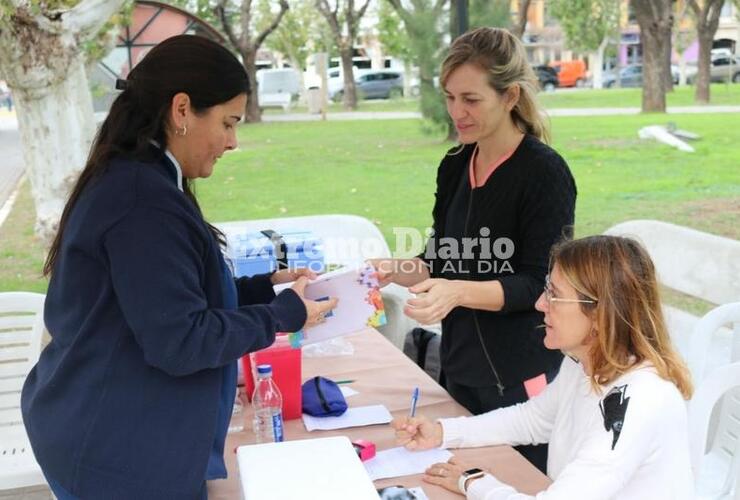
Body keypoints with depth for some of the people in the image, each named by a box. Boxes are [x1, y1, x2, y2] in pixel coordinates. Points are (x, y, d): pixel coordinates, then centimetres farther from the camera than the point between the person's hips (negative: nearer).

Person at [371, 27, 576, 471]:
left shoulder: (545, 173, -14)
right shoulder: (455, 166, 6)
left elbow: (538, 285, -16)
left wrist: (459, 292, -30)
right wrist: (395, 271, -9)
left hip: (522, 377, -6)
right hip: (461, 366, 6)